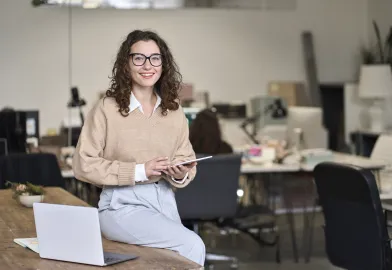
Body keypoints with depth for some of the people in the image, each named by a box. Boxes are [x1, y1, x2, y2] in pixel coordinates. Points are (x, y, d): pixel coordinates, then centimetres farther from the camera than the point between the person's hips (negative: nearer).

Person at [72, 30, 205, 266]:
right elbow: (84, 165, -12)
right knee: (192, 246, -18)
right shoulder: (107, 108, -11)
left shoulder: (174, 110, 4)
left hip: (164, 200, 6)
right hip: (122, 204, -5)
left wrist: (180, 175, -15)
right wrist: (139, 171, -18)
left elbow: (186, 160, 8)